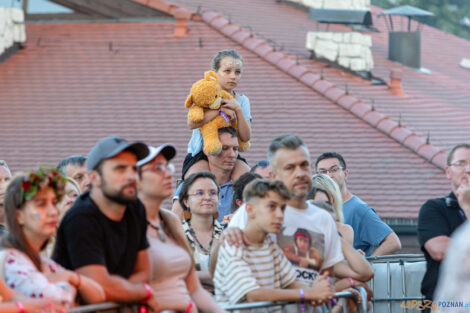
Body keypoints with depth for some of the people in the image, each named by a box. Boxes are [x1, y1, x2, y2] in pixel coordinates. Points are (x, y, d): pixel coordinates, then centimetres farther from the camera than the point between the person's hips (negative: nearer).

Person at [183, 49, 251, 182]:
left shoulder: (242, 101, 9)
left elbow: (246, 137, -3)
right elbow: (191, 123, -21)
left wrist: (238, 110, -15)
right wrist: (220, 109, -22)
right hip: (200, 155, -4)